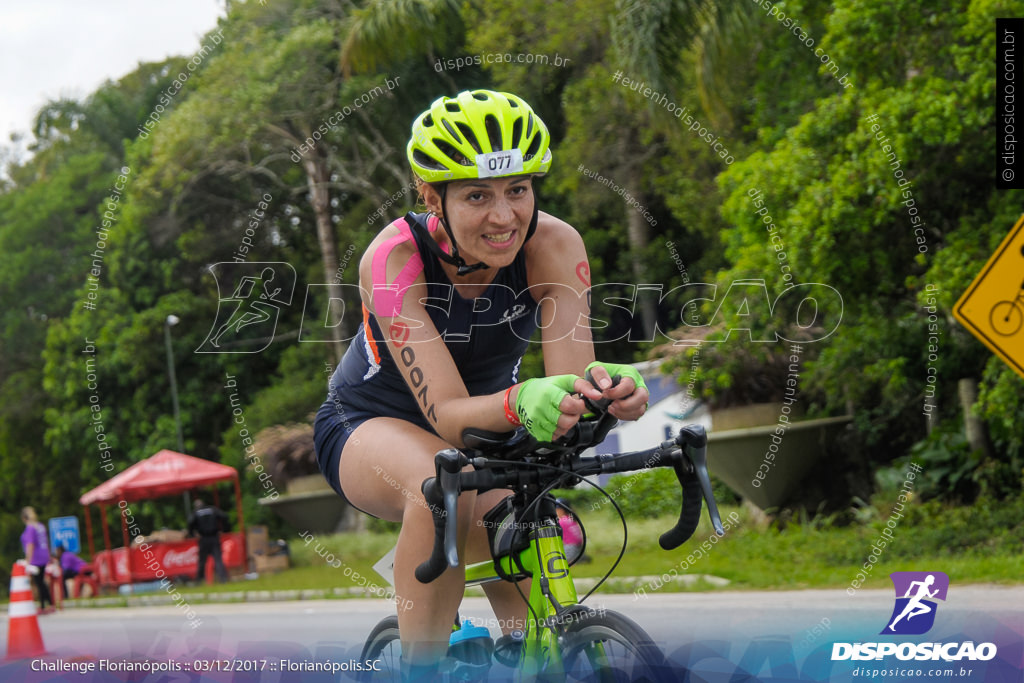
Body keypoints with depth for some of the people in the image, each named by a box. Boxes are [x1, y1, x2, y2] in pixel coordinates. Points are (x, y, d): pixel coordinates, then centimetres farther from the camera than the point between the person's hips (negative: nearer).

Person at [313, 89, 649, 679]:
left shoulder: (555, 244, -24)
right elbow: (447, 413, -38)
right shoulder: (395, 258, -31)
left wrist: (605, 386, -56)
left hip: (486, 431, 3)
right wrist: (518, 403, -60)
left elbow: (571, 377, -32)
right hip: (368, 426, -3)